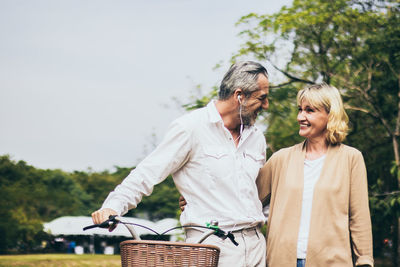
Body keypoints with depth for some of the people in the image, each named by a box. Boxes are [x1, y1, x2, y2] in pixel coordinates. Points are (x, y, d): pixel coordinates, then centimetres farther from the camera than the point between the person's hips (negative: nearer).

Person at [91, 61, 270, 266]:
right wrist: (114, 205, -23)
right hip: (211, 246, -6)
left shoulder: (256, 137, 16)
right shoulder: (191, 127, -5)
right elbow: (147, 173, -8)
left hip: (255, 245, 6)